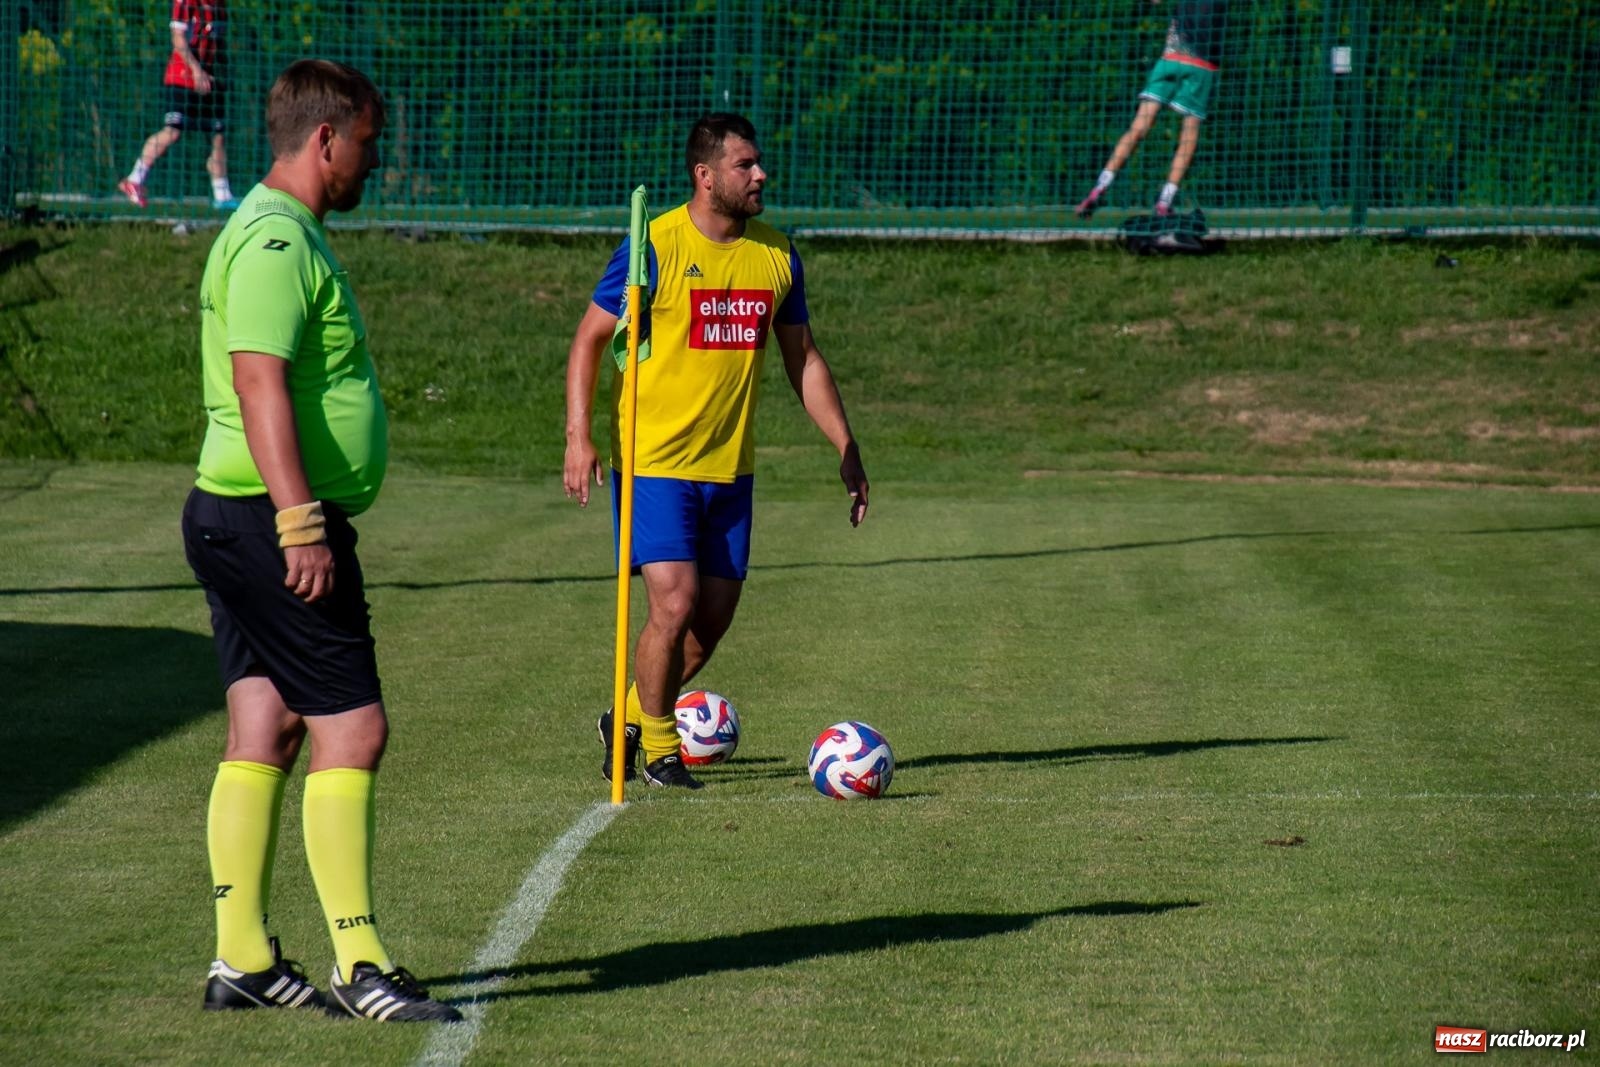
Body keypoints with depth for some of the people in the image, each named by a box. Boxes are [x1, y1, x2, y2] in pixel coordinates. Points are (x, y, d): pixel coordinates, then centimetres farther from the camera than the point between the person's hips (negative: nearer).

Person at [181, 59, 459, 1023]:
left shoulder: (281, 232, 18)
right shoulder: (277, 242, -15)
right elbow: (260, 383, -24)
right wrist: (301, 526, -28)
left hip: (239, 522, 11)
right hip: (271, 520, -11)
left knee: (266, 729, 10)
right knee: (353, 729, -8)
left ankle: (243, 961, 12)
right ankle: (360, 968, -7)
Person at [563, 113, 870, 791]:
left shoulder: (776, 254, 6)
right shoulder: (656, 246, -10)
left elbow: (802, 357, 16)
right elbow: (589, 339, -5)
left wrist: (846, 448, 11)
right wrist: (578, 438, -15)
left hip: (730, 467, 6)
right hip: (653, 462, -6)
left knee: (713, 619, 7)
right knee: (675, 605, -13)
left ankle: (630, 722, 29)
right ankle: (657, 751, 7)